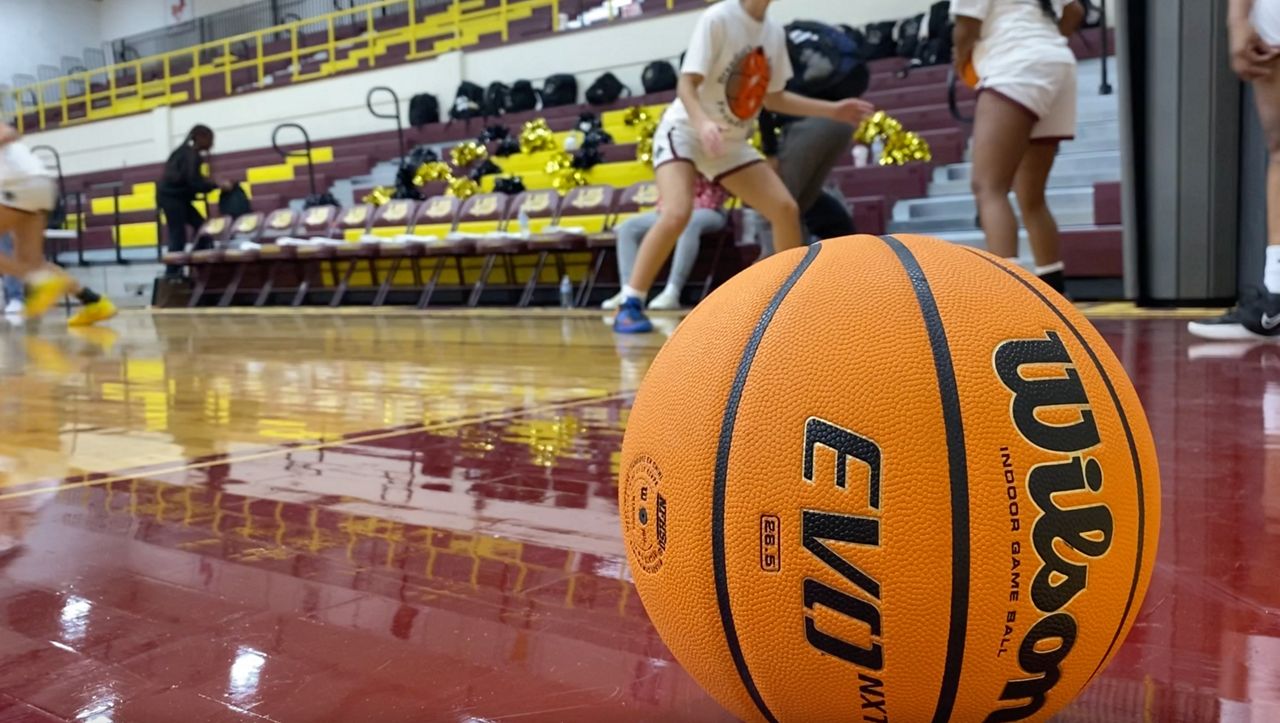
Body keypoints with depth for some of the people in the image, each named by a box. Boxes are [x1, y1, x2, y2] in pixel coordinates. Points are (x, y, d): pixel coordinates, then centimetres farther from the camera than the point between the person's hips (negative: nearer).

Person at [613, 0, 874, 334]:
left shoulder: (775, 33, 1)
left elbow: (773, 97, 12)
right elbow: (686, 84, -23)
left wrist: (833, 110, 7)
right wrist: (703, 122, -44)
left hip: (731, 142, 6)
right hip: (684, 130, -6)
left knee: (786, 209, -4)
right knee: (678, 213, -29)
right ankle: (630, 305, -19)